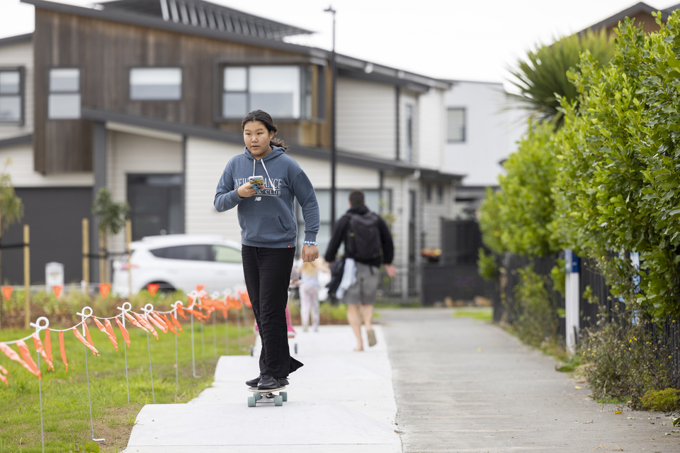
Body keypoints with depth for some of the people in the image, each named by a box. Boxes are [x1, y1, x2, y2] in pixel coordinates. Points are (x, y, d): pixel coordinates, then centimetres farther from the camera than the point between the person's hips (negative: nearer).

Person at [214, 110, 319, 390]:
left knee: (271, 311, -8)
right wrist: (238, 194, -16)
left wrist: (310, 241, -8)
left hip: (279, 247, -5)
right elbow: (219, 202, 5)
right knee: (260, 312, 9)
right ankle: (281, 364, 18)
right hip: (250, 246, 5)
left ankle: (274, 372, -3)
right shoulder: (236, 165, 3)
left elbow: (309, 202, -2)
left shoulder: (286, 165, -7)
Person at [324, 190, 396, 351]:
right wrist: (387, 263, 23)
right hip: (372, 268, 3)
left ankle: (359, 342, -5)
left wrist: (329, 259, 16)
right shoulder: (376, 219, 5)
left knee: (352, 307, 6)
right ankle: (368, 326, -12)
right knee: (367, 304, 19)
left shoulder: (344, 221, -4)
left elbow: (334, 243, -4)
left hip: (353, 266, -3)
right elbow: (388, 242, 9)